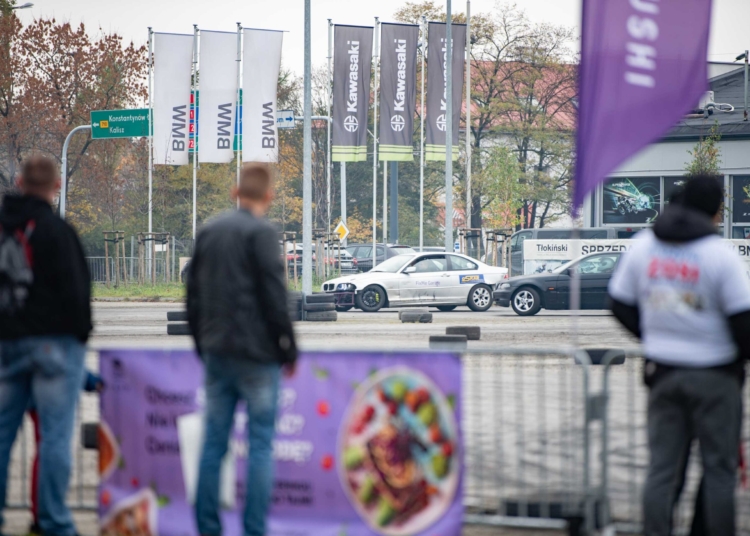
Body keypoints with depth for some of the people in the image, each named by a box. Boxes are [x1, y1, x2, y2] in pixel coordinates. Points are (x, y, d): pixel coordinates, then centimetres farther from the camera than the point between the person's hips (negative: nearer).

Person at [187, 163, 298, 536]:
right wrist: (289, 350, -3)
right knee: (260, 443, -2)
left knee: (213, 443, 7)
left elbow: (193, 296, 15)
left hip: (216, 353, 6)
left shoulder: (209, 232, 11)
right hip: (255, 354, -6)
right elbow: (275, 298, -12)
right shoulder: (261, 233, -9)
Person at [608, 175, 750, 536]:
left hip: (662, 371, 4)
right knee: (719, 469, 4)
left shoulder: (643, 246, 2)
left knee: (662, 469, 9)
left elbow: (621, 306, 10)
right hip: (714, 373, -4)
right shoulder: (720, 255, -14)